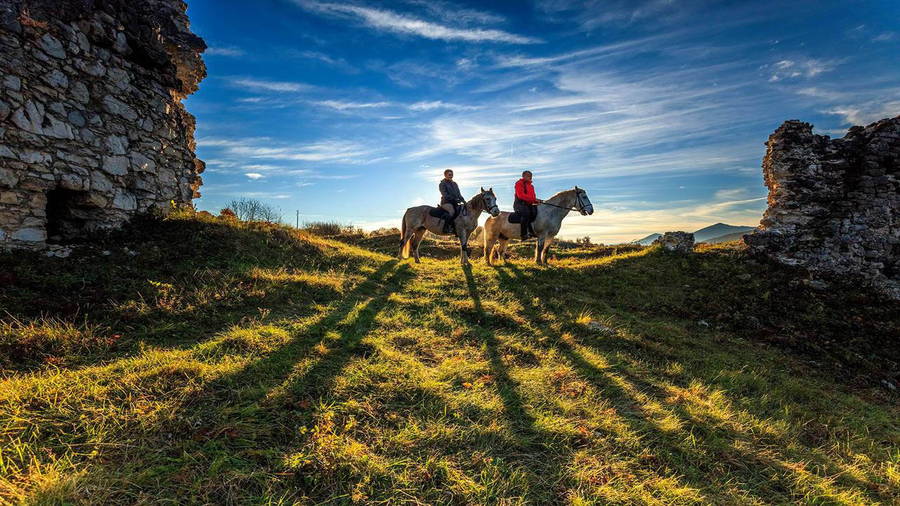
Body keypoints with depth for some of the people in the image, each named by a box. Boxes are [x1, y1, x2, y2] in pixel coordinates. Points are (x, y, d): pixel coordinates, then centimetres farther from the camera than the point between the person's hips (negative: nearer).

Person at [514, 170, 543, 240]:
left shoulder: (531, 186, 23)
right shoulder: (519, 183, -1)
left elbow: (533, 197, 24)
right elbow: (521, 195, -15)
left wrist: (537, 201, -2)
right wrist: (534, 199, -20)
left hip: (529, 204, 8)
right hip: (519, 204, -8)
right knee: (526, 212, -35)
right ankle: (524, 234, -36)